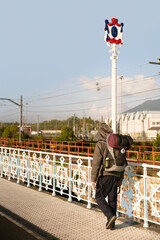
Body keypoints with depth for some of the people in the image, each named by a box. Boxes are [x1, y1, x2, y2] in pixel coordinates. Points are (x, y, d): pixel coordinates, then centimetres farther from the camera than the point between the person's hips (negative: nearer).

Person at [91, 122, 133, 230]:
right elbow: (122, 163, 14)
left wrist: (93, 179, -6)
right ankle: (111, 224, 16)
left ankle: (110, 215, -8)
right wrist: (120, 179, 22)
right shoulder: (119, 145, 9)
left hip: (105, 175, -5)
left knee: (99, 197, 9)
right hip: (116, 176, 5)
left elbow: (96, 163, -10)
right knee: (112, 199, 11)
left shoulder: (101, 145, -8)